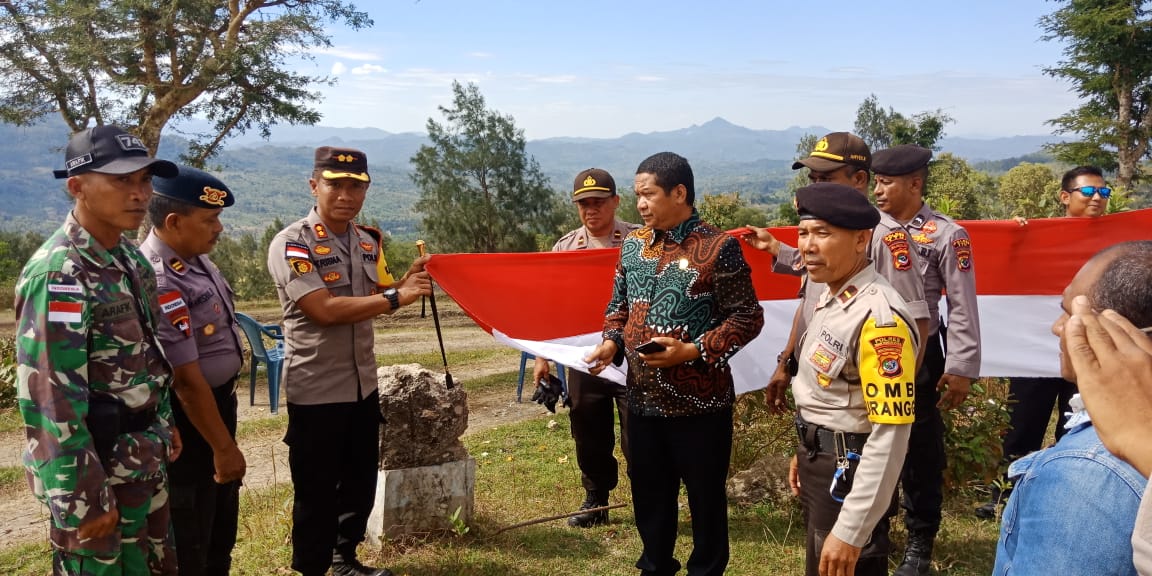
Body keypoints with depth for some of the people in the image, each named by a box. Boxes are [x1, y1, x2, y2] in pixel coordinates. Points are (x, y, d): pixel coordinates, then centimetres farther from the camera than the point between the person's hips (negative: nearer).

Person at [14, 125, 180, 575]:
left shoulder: (131, 258, 6)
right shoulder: (58, 273, -22)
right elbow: (50, 399, -24)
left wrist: (165, 424, 18)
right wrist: (84, 500, -22)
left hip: (144, 457, 8)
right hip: (95, 463, -8)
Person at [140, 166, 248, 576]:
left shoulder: (194, 257, 1)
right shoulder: (159, 284, -30)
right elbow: (186, 379, -27)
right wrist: (223, 447, -18)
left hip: (218, 401, 9)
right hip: (188, 420, -9)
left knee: (222, 523, 26)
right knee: (189, 543, 10)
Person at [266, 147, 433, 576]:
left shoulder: (368, 240, 6)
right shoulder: (292, 244, -16)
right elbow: (325, 310, -26)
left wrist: (407, 281, -5)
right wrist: (397, 297, -26)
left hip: (363, 384, 7)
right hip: (316, 390, -7)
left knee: (361, 480, 20)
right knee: (317, 491, 7)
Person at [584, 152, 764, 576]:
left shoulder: (718, 247, -11)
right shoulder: (633, 244, 7)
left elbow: (748, 316, -10)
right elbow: (619, 305, 15)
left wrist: (695, 351, -21)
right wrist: (612, 342, -5)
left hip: (700, 400, -5)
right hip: (642, 398, 6)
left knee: (705, 496, 10)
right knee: (648, 493, 19)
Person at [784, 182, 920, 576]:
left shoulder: (880, 318, -27)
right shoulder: (830, 296, 2)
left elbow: (891, 436, -28)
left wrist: (851, 532, -26)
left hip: (848, 473, -9)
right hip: (819, 466, 9)